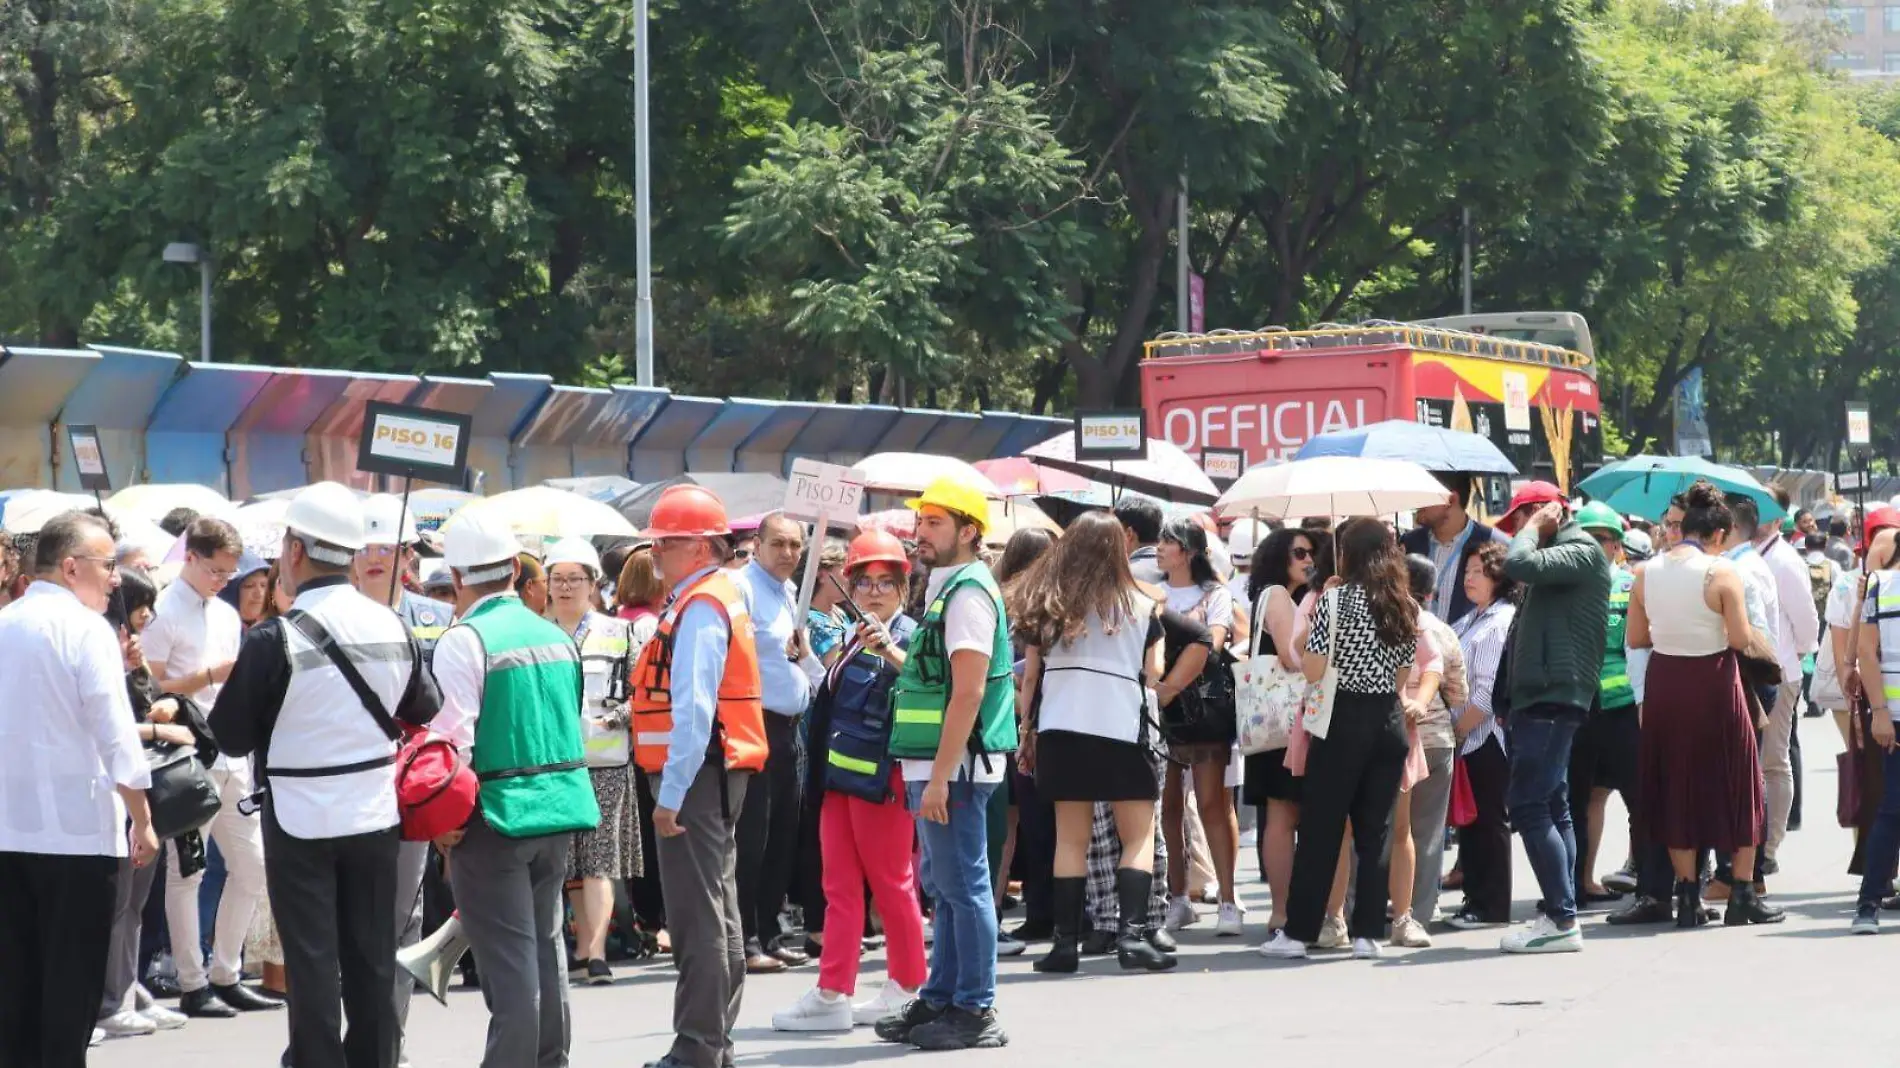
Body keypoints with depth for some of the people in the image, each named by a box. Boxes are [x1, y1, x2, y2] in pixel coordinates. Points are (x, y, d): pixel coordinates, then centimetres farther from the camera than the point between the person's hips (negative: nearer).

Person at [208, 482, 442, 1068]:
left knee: (312, 960, 2)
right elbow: (424, 709, 12)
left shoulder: (275, 640, -17)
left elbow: (231, 738, -10)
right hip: (376, 815, 4)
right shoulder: (392, 628, -3)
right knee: (373, 958, 11)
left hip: (302, 821, -4)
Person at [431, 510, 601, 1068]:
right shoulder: (557, 636, 8)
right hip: (560, 808, 7)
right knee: (544, 949, 16)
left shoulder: (466, 640, -13)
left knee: (508, 964, -6)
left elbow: (453, 737, -17)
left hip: (496, 814, -7)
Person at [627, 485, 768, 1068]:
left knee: (697, 914, -9)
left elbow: (693, 709, -23)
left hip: (695, 776, -11)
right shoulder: (722, 596, 17)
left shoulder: (700, 608, -15)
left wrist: (672, 793, -24)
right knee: (718, 910, 15)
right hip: (720, 774, 11)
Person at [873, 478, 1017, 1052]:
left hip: (954, 767, -10)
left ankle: (974, 1011, -2)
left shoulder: (968, 593, -14)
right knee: (944, 886, 15)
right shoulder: (945, 589, 17)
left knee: (963, 886, -5)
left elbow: (968, 692, -20)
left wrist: (939, 777, -22)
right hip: (933, 767, 10)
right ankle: (940, 1000, 23)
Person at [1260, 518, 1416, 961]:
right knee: (1375, 832, 8)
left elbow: (1313, 671, -11)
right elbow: (1403, 675, 9)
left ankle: (1297, 933, 2)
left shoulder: (1335, 600, -9)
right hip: (1389, 722, 4)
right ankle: (1367, 933, 4)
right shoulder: (1405, 608, 7)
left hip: (1343, 722, -4)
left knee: (1319, 830, 1)